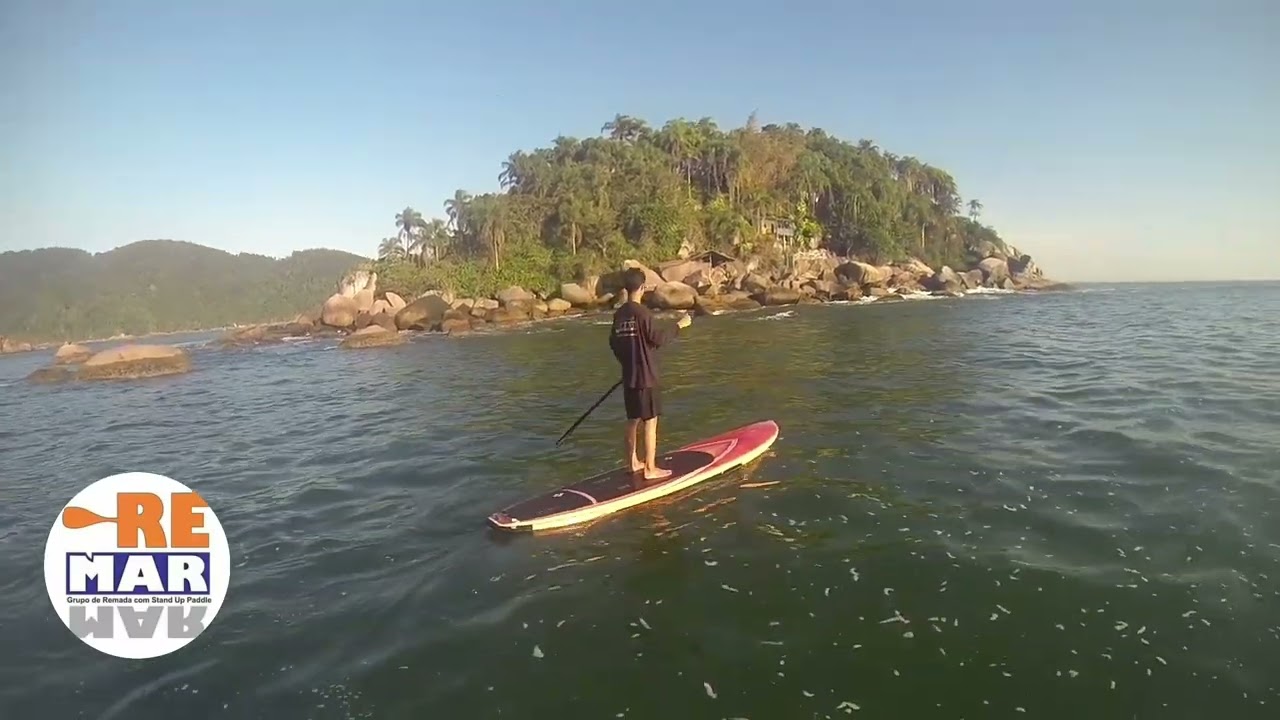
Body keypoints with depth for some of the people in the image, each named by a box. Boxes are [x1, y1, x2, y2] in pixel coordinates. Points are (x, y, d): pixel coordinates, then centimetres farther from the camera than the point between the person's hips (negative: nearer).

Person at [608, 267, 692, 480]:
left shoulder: (618, 314, 6)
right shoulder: (641, 312, -16)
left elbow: (614, 343, 14)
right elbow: (658, 338, -18)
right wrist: (679, 325, -6)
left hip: (629, 377, 8)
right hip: (645, 376, -8)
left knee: (633, 420, 17)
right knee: (650, 421, -1)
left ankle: (634, 462, 27)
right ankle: (650, 469, 4)